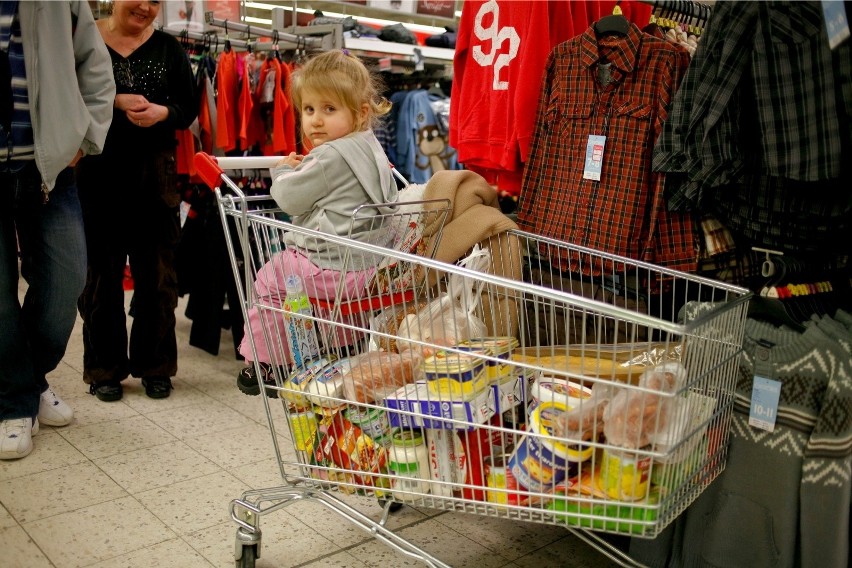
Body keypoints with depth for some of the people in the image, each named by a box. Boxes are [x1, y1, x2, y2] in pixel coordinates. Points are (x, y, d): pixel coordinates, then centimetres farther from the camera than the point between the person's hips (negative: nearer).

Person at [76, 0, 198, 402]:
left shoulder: (169, 49, 9)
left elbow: (190, 108, 6)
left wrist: (164, 112, -15)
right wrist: (114, 101, -18)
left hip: (155, 176, 2)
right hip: (96, 174, -2)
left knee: (157, 274, 7)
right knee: (101, 274, 7)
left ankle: (155, 365, 21)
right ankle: (104, 368, 20)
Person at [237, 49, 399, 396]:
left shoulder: (330, 157, -20)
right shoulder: (372, 149, 8)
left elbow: (290, 198, -14)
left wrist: (283, 171, 9)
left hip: (328, 265, -9)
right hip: (365, 264, 9)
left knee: (268, 281, 11)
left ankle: (265, 362, 18)